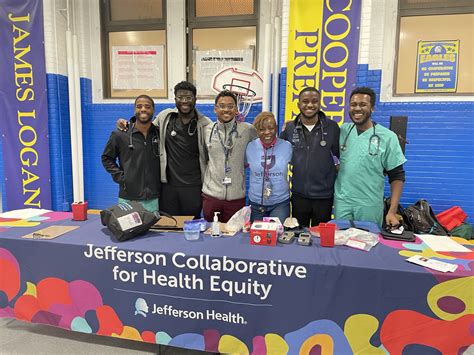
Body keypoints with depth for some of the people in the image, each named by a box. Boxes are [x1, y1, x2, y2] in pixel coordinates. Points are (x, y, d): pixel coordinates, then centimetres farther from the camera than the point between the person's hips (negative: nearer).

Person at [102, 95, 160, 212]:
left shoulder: (160, 133, 3)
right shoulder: (120, 135, -1)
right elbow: (107, 158, 9)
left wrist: (163, 178, 4)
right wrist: (120, 176, -2)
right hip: (128, 198, -1)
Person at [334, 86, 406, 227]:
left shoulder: (387, 137, -7)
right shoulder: (342, 131, 1)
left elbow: (397, 176, -5)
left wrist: (392, 211, -11)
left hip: (370, 206, -2)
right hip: (341, 202, 2)